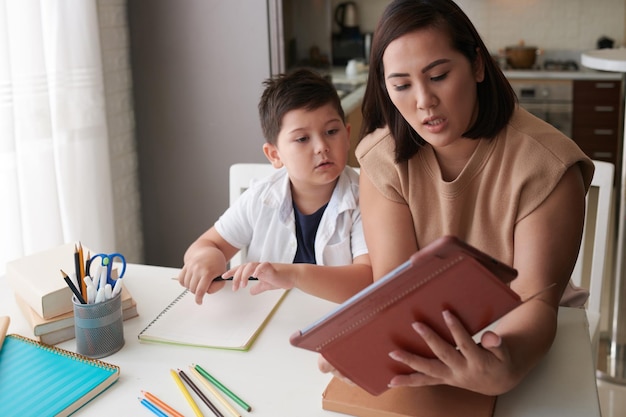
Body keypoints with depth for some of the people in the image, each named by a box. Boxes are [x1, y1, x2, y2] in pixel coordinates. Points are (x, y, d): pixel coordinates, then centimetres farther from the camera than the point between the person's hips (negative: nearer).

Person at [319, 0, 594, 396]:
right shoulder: (384, 159, -10)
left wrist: (507, 367, -43)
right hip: (428, 345, 1)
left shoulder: (545, 164, -17)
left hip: (517, 343, -1)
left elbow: (533, 303, -22)